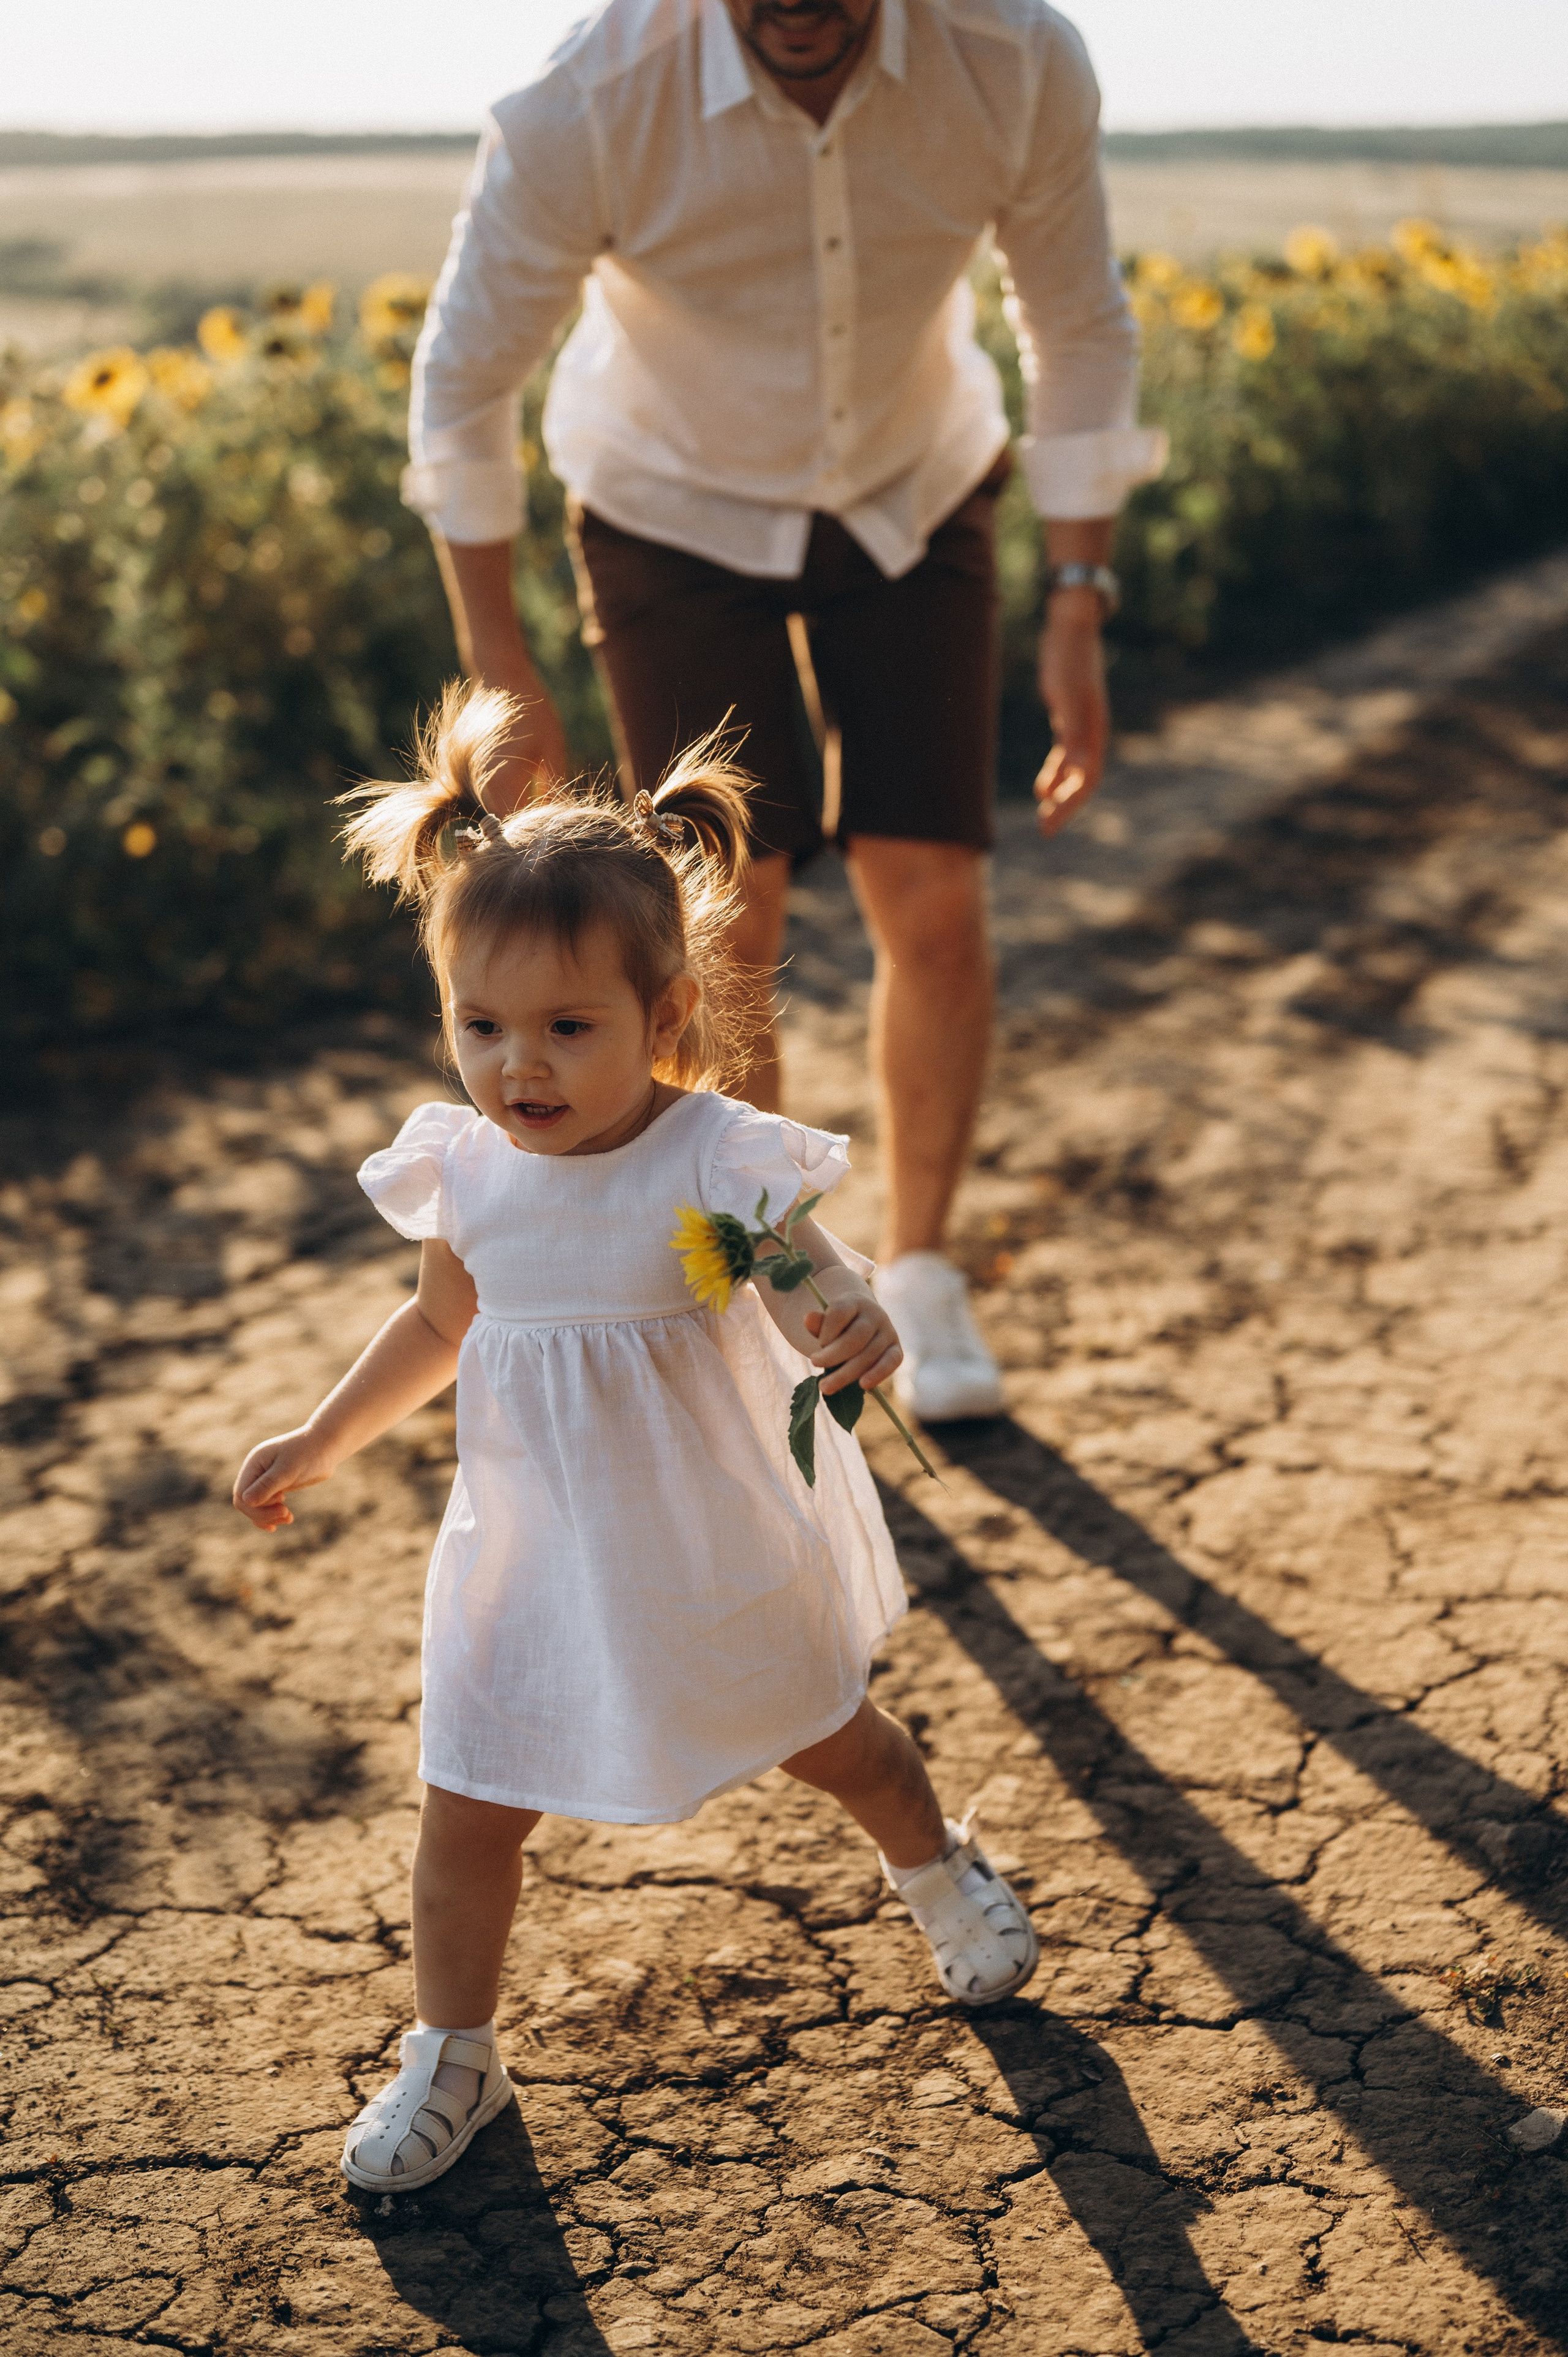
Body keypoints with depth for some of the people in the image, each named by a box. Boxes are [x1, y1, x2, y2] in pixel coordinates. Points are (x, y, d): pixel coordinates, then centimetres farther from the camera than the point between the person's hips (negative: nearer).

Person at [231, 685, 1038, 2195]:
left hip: (720, 1554, -2)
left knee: (828, 1740, 21)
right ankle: (449, 2057, 30)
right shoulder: (465, 1175, -10)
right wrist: (320, 1443, 15)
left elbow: (823, 1305, -25)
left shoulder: (719, 1165, -24)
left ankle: (942, 1876, 54)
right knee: (468, 1806, 6)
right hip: (532, 1562, 3)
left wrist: (852, 1338, -49)